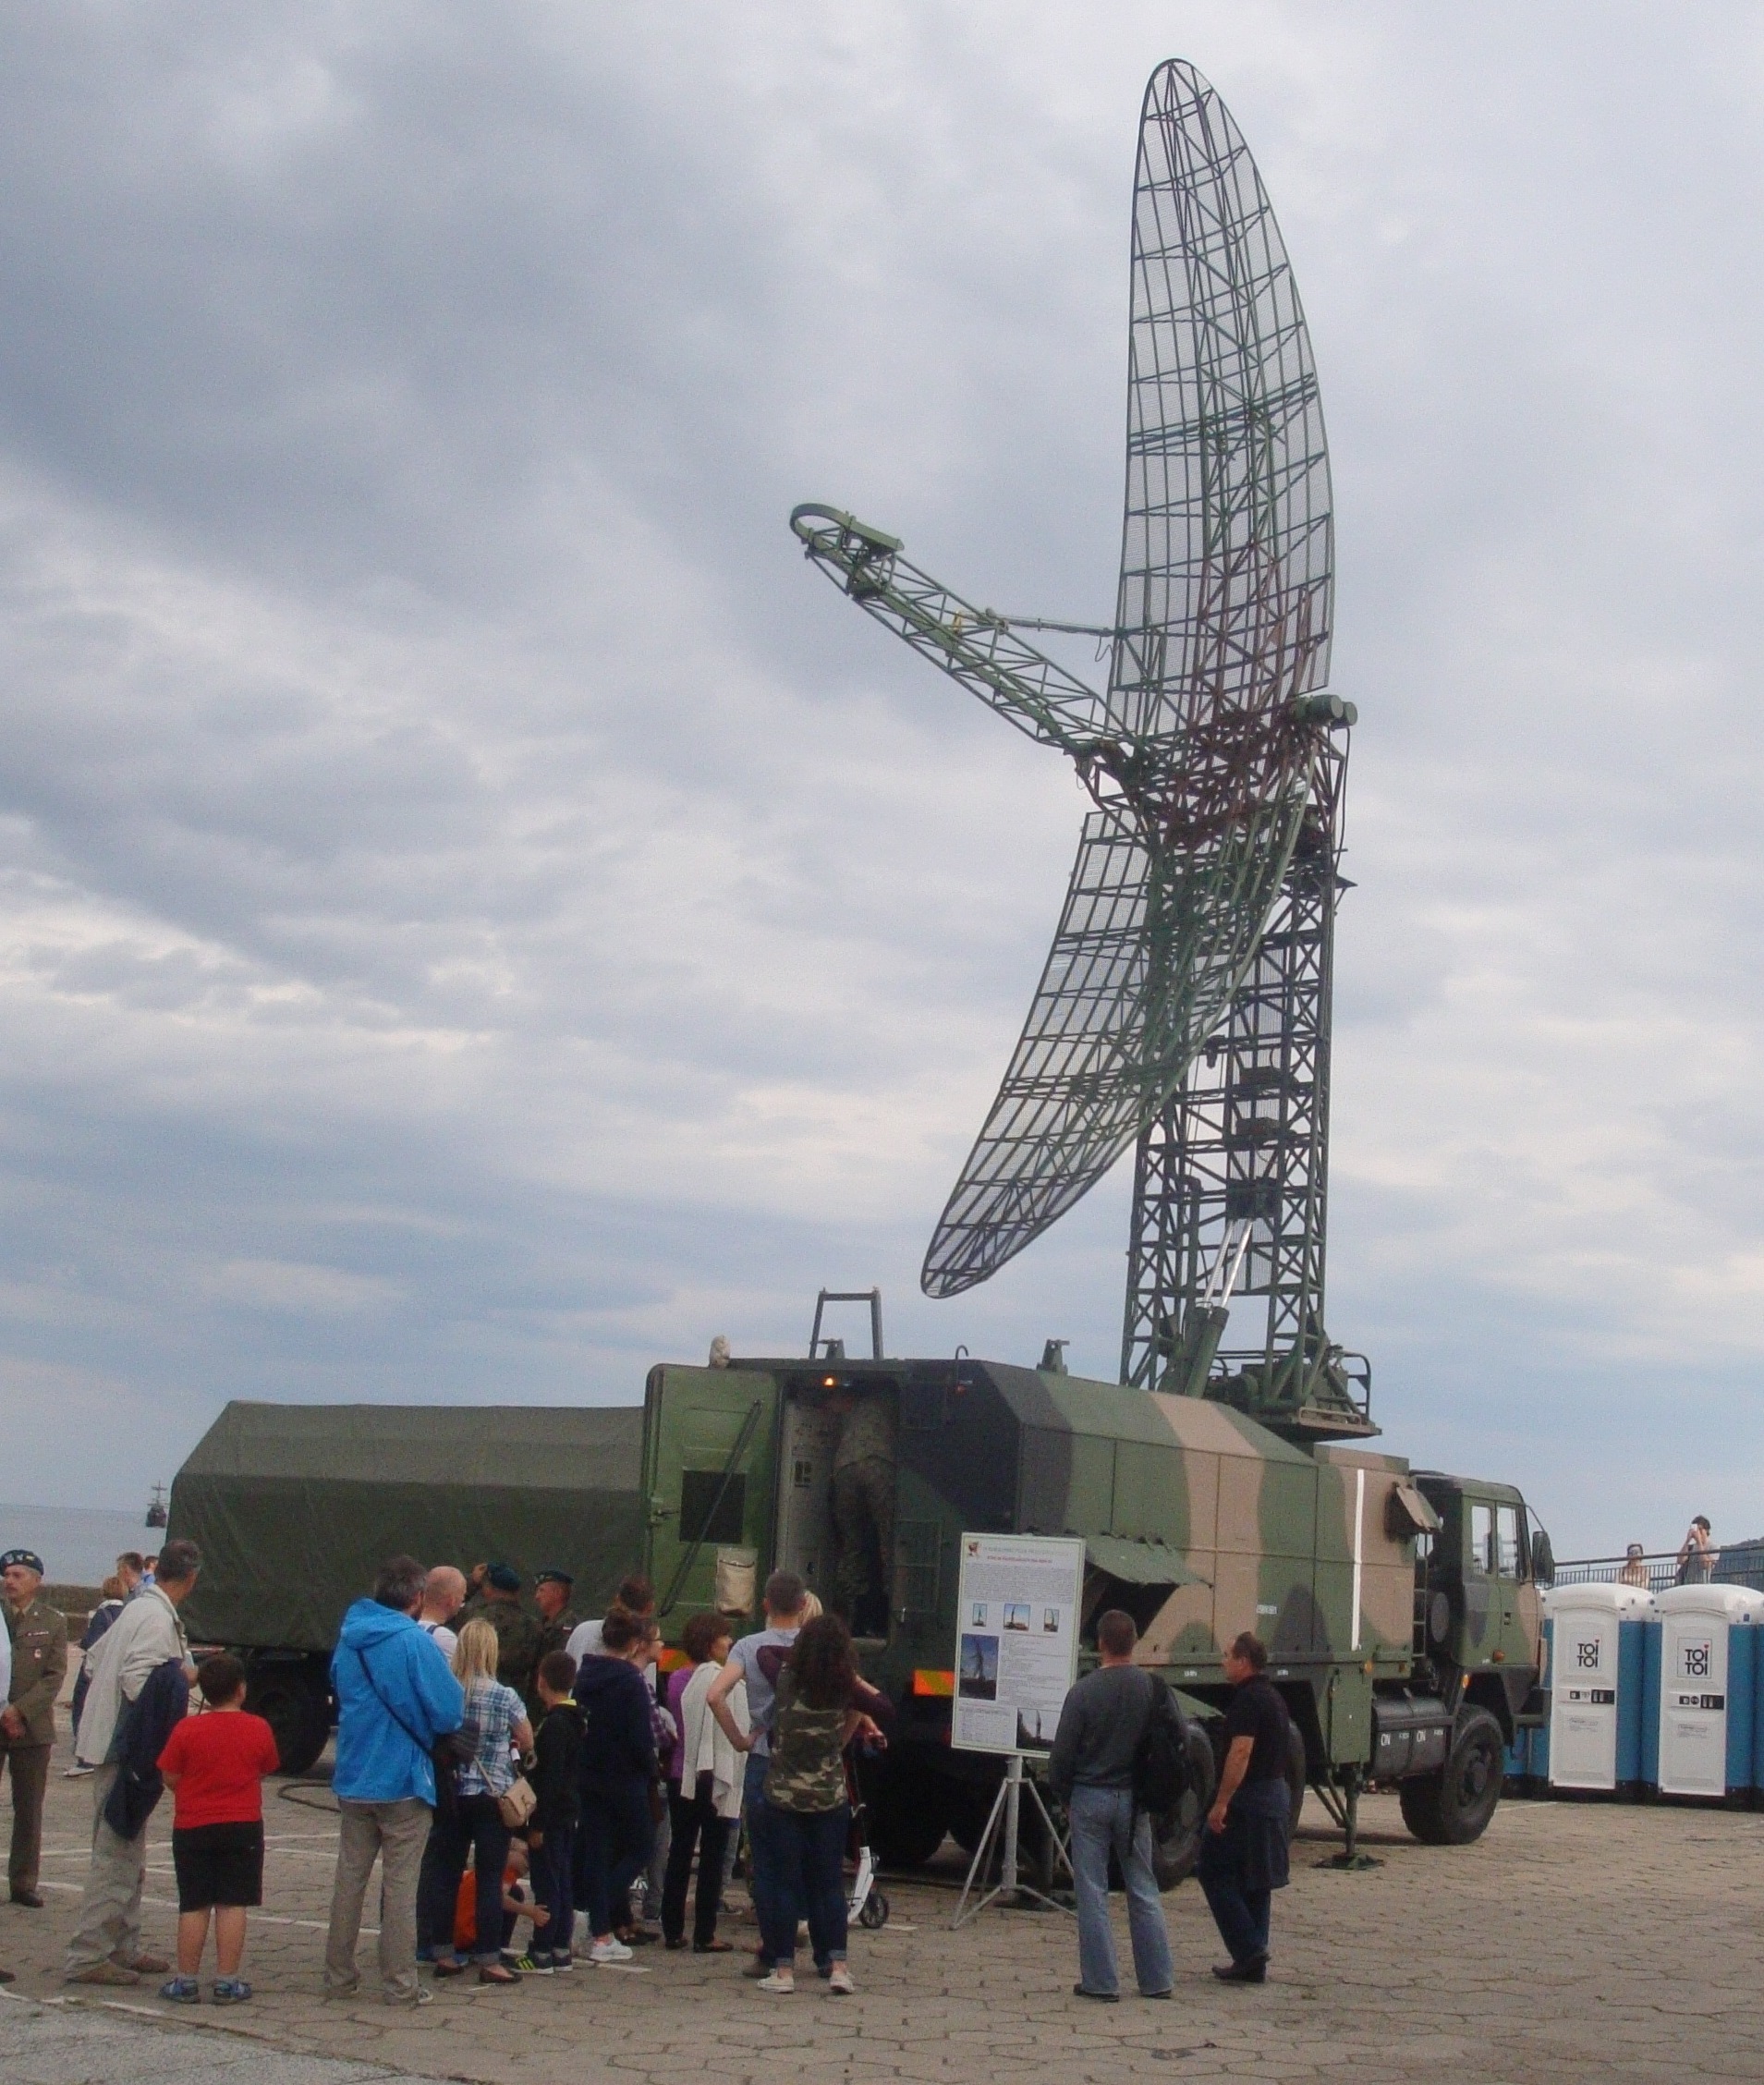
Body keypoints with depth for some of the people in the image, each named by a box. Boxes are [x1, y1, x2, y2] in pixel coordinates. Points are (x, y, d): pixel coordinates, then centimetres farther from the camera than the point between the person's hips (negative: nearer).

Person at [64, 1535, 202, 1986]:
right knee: (116, 1856, -6)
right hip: (126, 1750, -10)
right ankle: (87, 1957, -4)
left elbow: (97, 1660, 17)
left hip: (116, 1744, 10)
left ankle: (123, 1947, 24)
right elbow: (137, 1681, -27)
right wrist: (183, 1679, -12)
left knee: (128, 1855, 17)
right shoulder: (157, 1619, -17)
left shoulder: (137, 1608, 12)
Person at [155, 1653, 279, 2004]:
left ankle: (186, 1981, 11)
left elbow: (170, 1778, -4)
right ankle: (227, 1982, 3)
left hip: (192, 1827, 0)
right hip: (243, 1827, 0)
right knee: (232, 1905, 3)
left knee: (193, 1906, 7)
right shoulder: (259, 1729, -5)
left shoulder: (186, 1729, -9)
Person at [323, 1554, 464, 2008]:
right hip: (403, 1780, -6)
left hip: (352, 1779, 6)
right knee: (400, 1884, 2)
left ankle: (338, 1976, 19)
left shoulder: (348, 1637, 5)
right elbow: (448, 1712, -17)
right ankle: (400, 1984, 6)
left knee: (349, 1878, 13)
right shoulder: (413, 1642, -15)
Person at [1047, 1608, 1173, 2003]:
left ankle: (1101, 1982, 5)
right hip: (1134, 1800, 3)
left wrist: (1064, 1796, 7)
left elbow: (1062, 1753, -9)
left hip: (1090, 1799, -3)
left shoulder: (1084, 1691, -13)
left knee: (1093, 1894, 4)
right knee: (1143, 1890, 12)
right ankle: (1156, 1980, 15)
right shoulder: (1153, 1688, -3)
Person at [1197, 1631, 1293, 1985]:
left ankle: (1248, 1951, -8)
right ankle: (1253, 1963, 15)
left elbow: (1241, 1753, -24)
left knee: (1214, 1871, -3)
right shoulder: (1272, 1696, 15)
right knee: (1255, 1881, 13)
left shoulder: (1247, 1699, -16)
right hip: (1276, 1793, 10)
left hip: (1248, 1797, -10)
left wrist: (1220, 1803, -25)